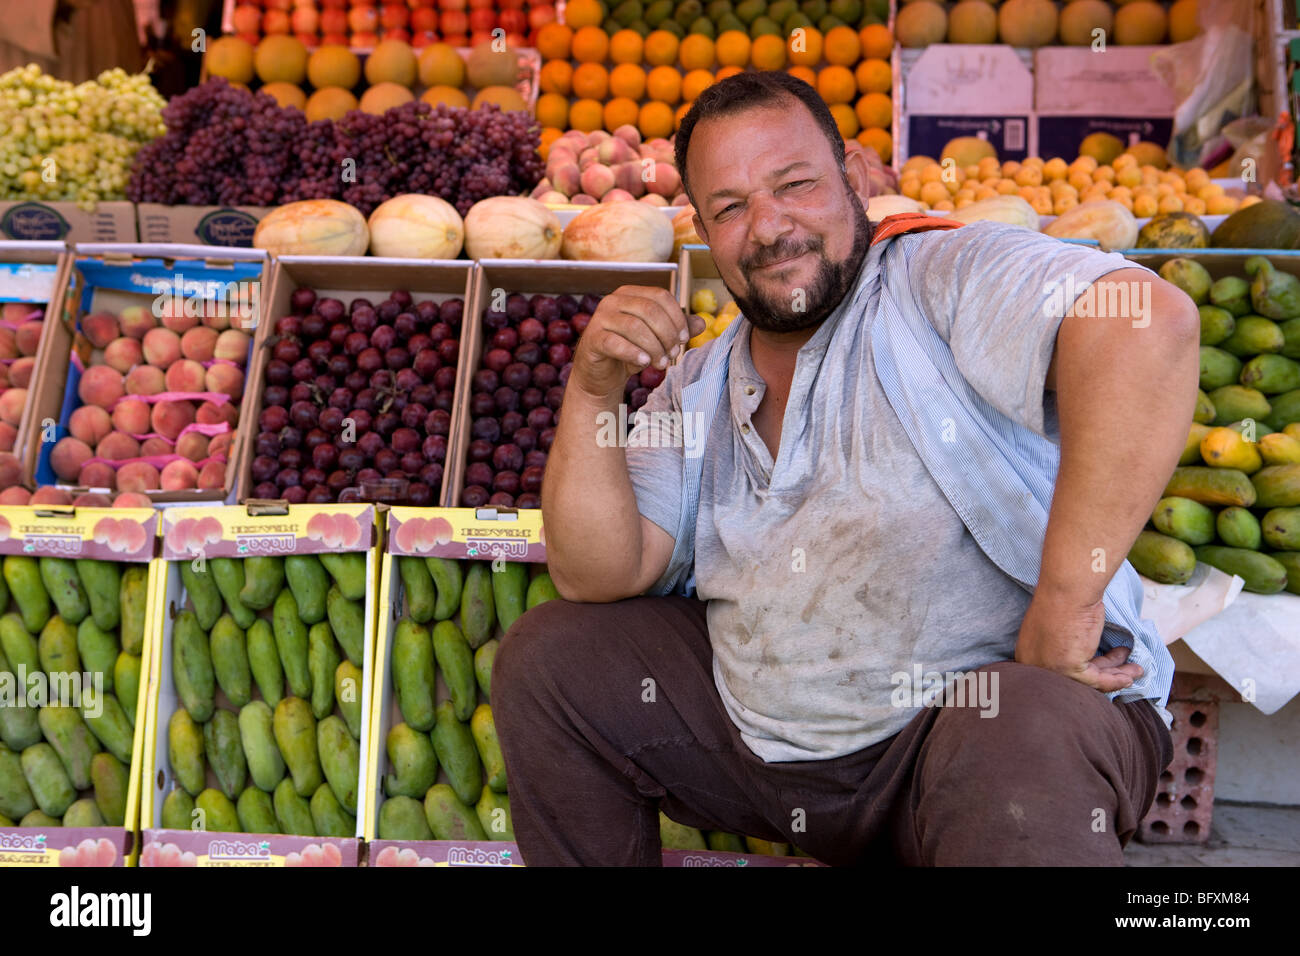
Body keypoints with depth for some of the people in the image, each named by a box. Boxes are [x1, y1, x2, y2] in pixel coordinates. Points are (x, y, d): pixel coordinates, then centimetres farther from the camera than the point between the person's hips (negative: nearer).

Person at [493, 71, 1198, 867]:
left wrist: (1065, 604, -30)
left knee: (1025, 738, -39)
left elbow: (1150, 322, -30)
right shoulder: (697, 387, 10)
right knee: (549, 657, 4)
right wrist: (592, 395, -11)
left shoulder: (952, 278, -10)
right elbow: (601, 576, 3)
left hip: (1001, 699, -6)